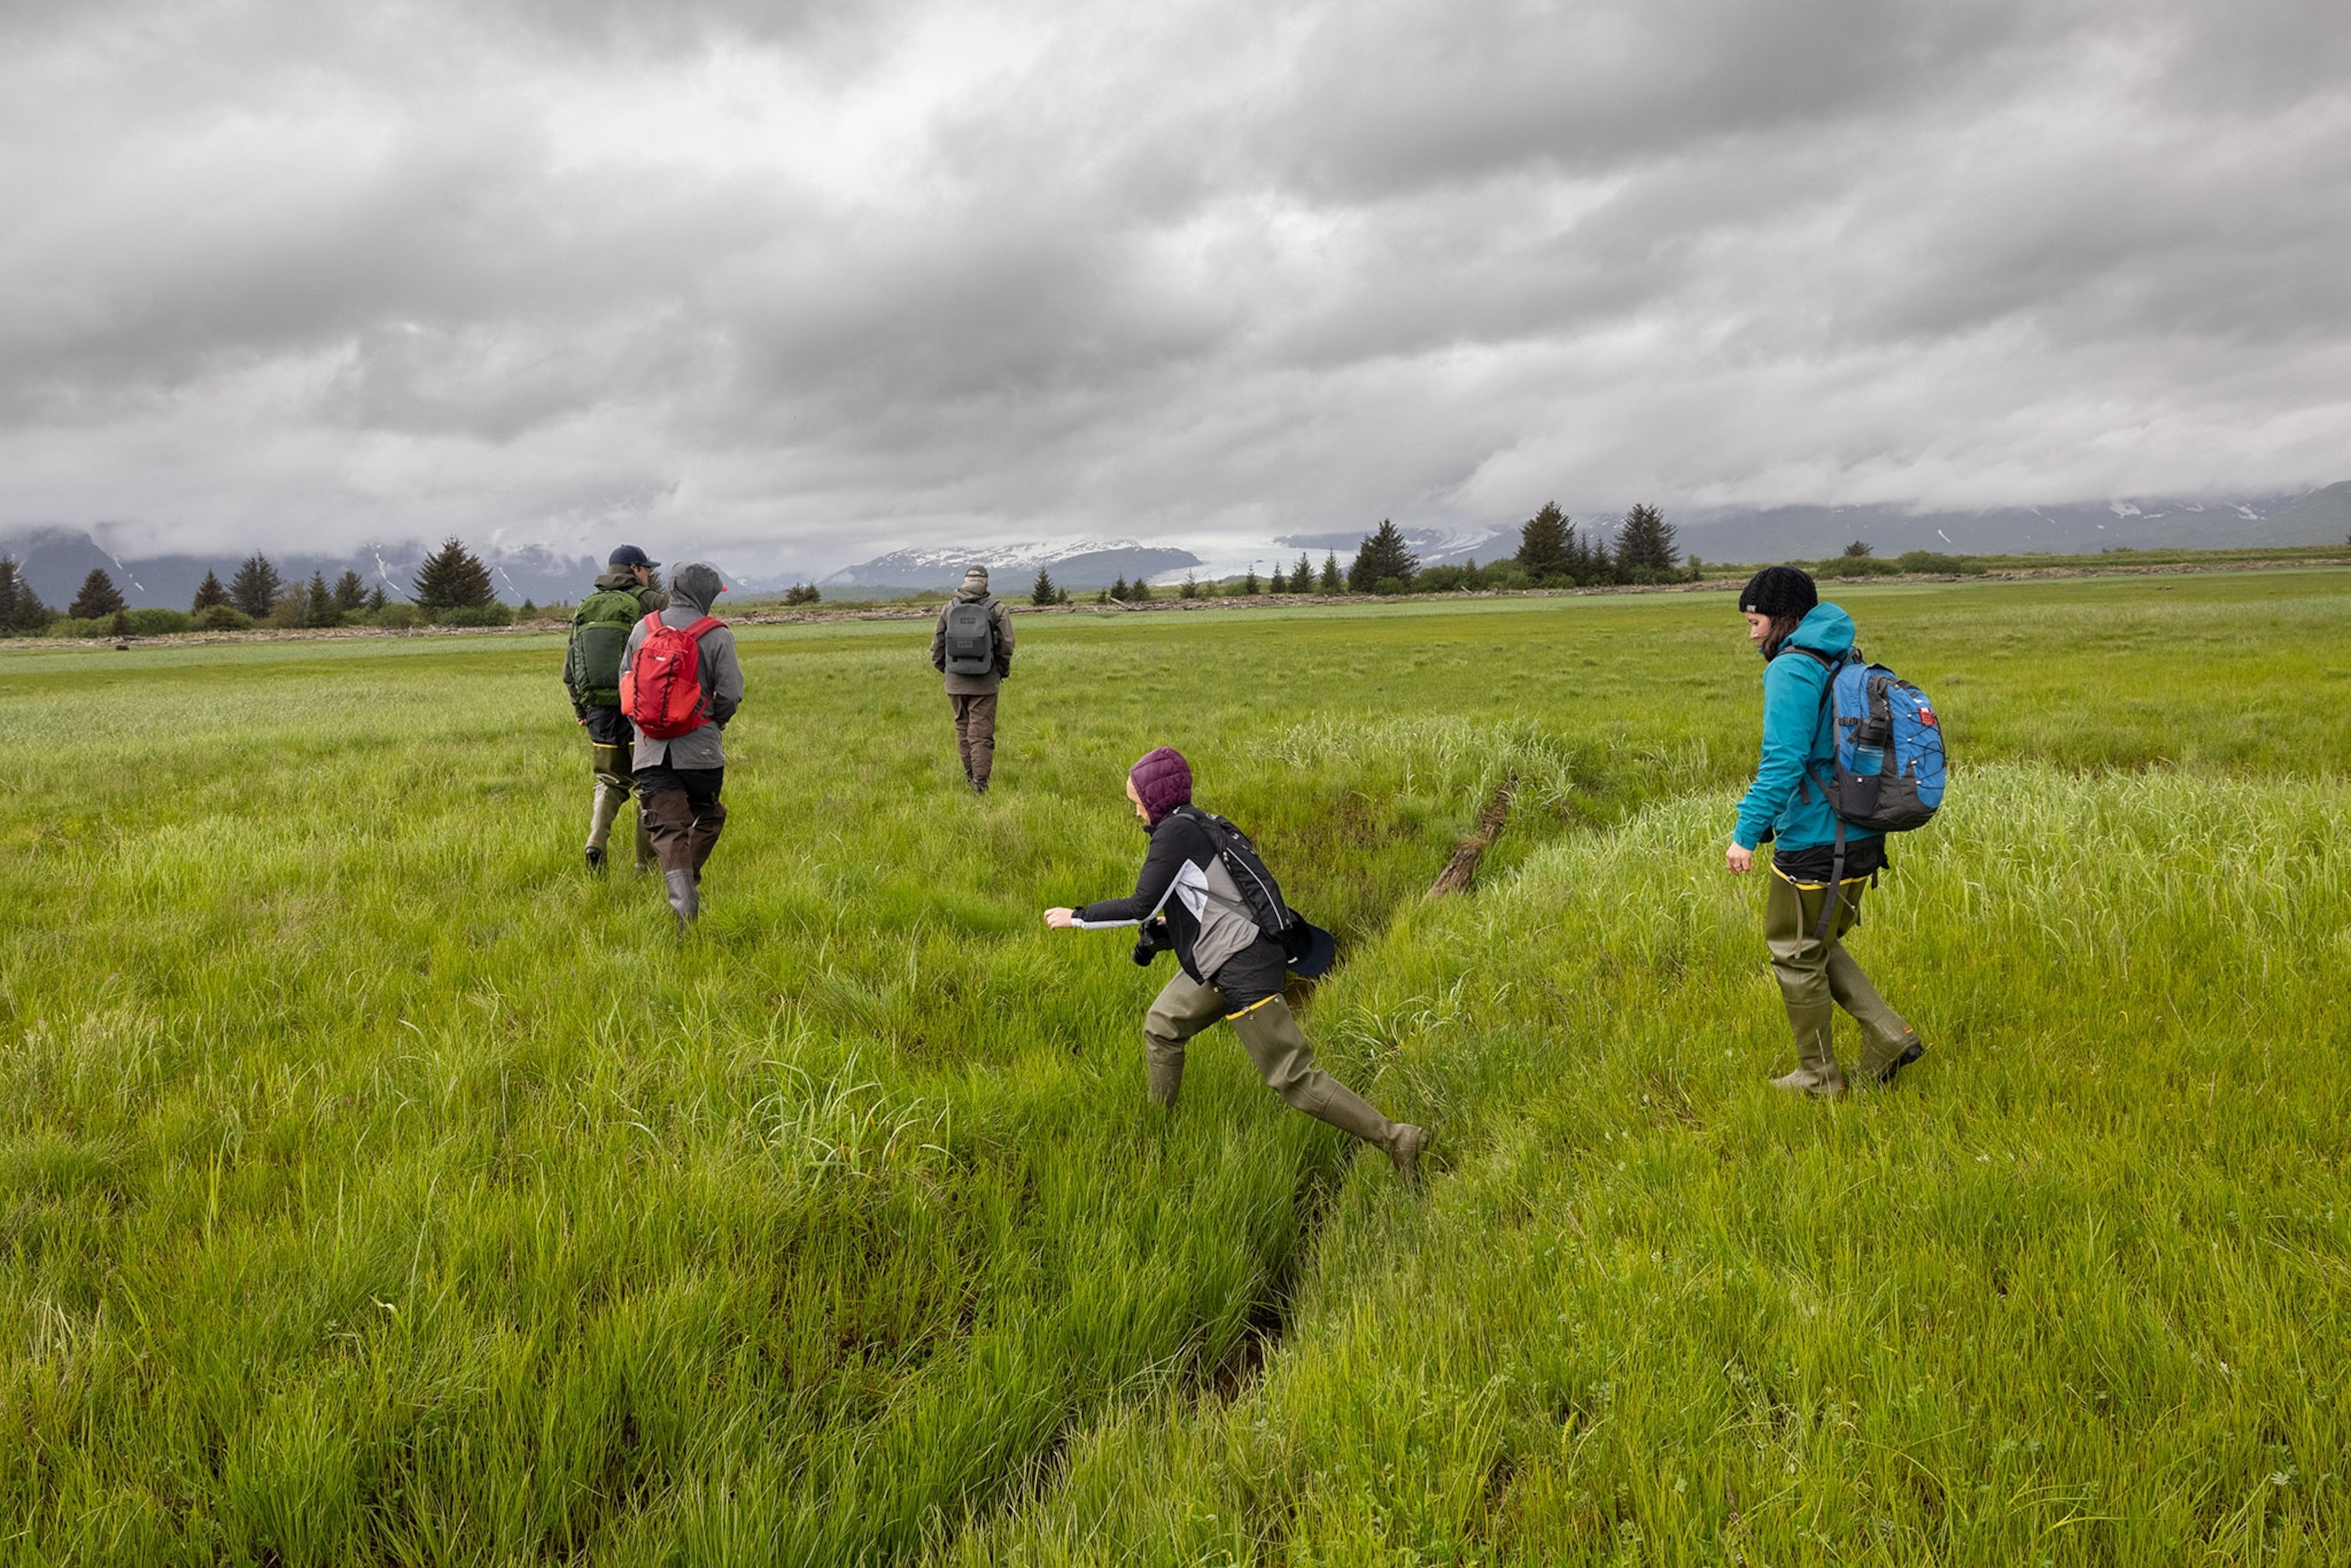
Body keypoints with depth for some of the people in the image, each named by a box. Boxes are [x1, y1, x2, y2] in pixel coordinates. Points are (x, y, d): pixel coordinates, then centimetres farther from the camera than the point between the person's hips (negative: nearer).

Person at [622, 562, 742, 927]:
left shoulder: (643, 629, 7)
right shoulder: (717, 635, -5)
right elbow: (731, 694, -8)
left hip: (651, 750, 3)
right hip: (700, 747, -2)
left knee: (668, 828, -2)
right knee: (708, 816, 21)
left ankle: (681, 896, -18)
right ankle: (689, 880, 19)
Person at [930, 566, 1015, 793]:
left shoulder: (948, 608, 3)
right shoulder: (997, 609, -4)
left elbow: (937, 645, 6)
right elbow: (1007, 645, -5)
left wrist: (944, 669, 20)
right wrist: (1003, 671, 11)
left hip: (956, 680, 3)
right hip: (985, 681, -2)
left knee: (963, 728, 16)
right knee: (982, 733, -1)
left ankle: (970, 776, 25)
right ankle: (980, 783, -7)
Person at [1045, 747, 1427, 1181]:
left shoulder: (1176, 832, -15)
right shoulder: (1197, 826, 14)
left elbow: (1141, 905, -16)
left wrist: (1077, 917, -6)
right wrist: (1167, 929, 16)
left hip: (1243, 969, -11)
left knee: (1292, 1078, -5)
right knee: (1160, 1027, 22)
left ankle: (1395, 1138, -1)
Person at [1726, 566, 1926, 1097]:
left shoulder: (1792, 670, -17)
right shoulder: (1845, 662, 12)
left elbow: (1783, 761, -25)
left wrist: (1747, 832, -23)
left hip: (1813, 843, -9)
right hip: (1858, 837, 9)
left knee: (1796, 955, 6)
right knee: (1818, 946, 23)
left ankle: (1819, 1078, 17)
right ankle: (1889, 1037, 16)